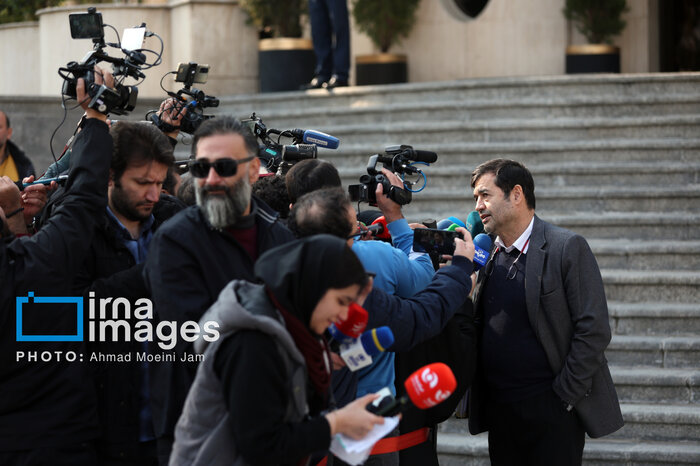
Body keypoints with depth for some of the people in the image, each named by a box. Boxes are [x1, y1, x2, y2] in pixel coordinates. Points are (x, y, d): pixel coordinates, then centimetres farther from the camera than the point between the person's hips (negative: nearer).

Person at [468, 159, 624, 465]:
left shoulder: (567, 248, -8)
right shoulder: (487, 256, 11)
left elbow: (593, 331, -11)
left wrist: (564, 396, -13)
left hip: (552, 411, -6)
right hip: (500, 411, 6)